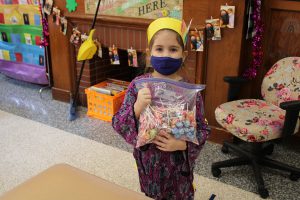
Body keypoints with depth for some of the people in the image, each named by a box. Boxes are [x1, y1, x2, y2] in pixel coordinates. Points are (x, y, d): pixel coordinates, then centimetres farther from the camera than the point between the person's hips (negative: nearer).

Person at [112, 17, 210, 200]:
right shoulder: (138, 85, -10)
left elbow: (203, 130, -7)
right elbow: (118, 124, -12)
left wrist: (182, 144, -26)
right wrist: (137, 107, -31)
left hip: (178, 164, -1)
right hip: (148, 162, 2)